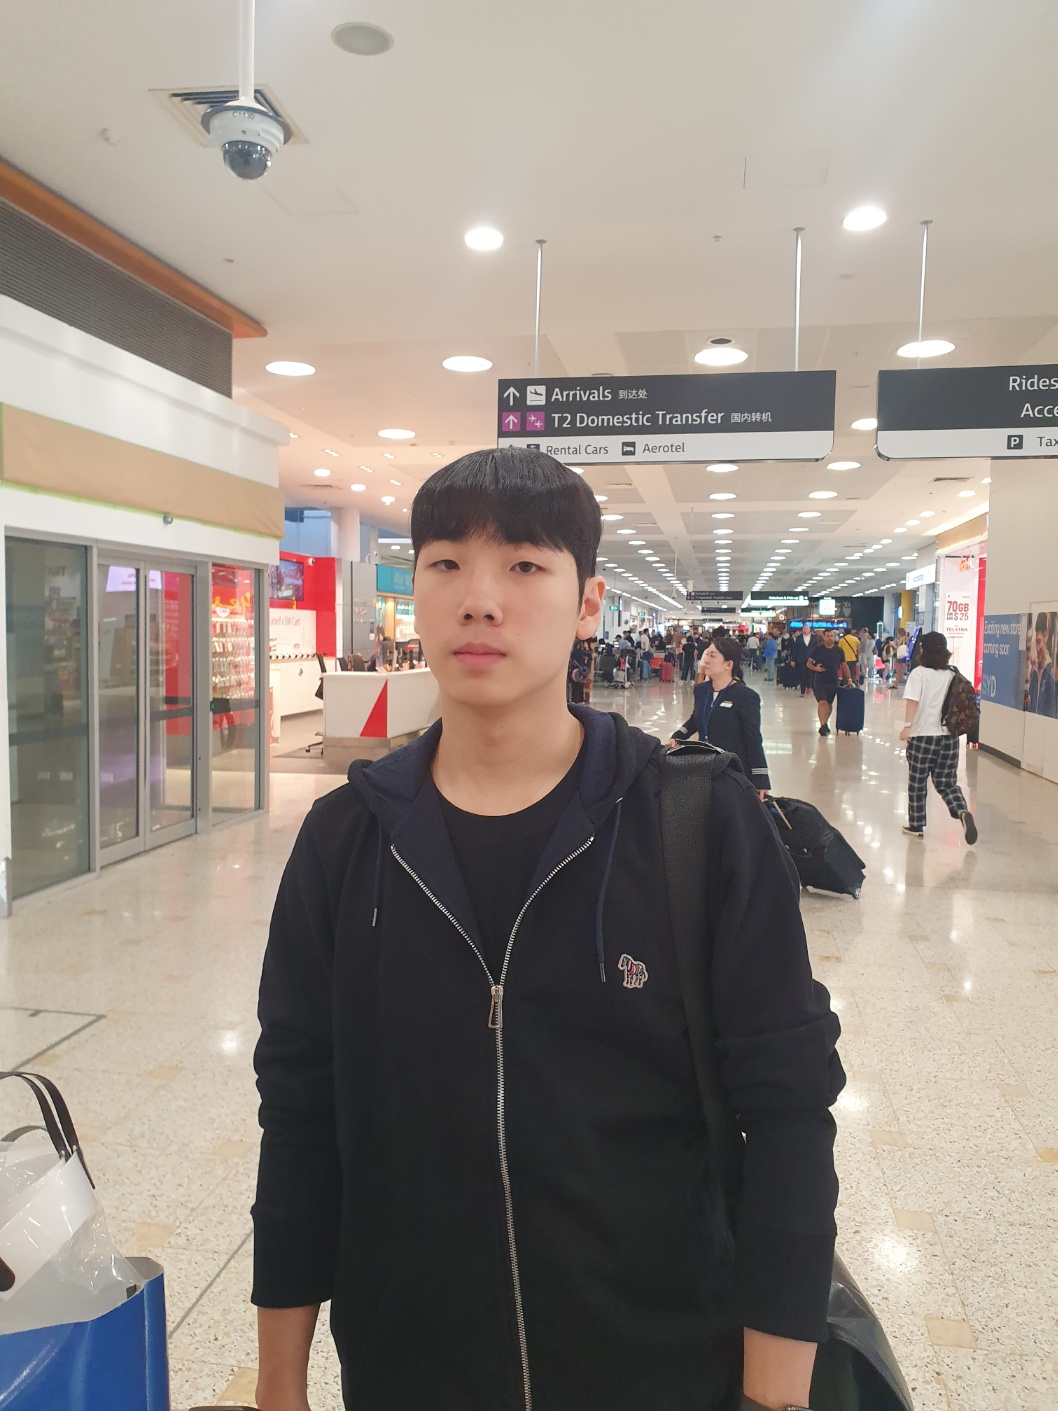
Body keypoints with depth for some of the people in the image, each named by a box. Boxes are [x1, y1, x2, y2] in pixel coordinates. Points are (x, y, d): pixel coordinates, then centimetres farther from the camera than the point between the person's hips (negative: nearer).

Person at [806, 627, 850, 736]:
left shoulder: (838, 650, 5)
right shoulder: (817, 649, -1)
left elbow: (844, 666, 11)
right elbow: (808, 663, 2)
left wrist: (849, 679, 7)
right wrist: (815, 668, -18)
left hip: (834, 681, 3)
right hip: (819, 681, -3)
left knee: (829, 703, 11)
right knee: (821, 702, -15)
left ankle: (825, 723, 30)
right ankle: (823, 725, -14)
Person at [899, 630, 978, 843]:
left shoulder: (919, 673, -5)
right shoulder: (952, 675, 7)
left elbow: (912, 701, -18)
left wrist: (907, 726, -21)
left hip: (923, 735, -4)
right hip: (949, 736, 4)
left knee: (917, 783, 9)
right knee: (947, 782, 10)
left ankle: (916, 825, 17)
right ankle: (963, 812, -15)